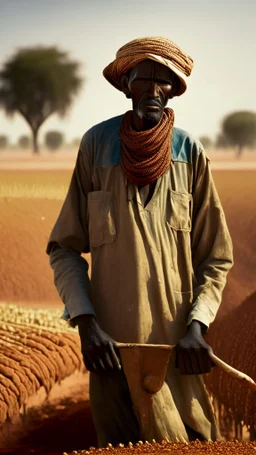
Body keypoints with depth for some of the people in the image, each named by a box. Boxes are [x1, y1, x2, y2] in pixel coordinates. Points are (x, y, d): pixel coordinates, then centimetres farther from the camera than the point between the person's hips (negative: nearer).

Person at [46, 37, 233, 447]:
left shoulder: (190, 153, 0)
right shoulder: (97, 144, -2)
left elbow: (216, 256, 4)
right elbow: (64, 246, 1)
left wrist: (197, 325, -10)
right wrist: (86, 322, -12)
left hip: (177, 340, 1)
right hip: (112, 340, -1)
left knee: (192, 441, 3)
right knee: (118, 441, 5)